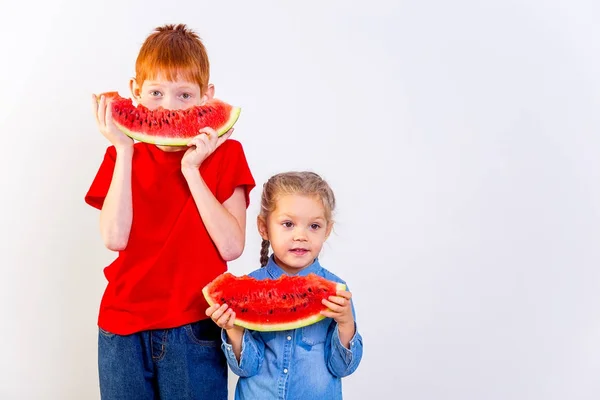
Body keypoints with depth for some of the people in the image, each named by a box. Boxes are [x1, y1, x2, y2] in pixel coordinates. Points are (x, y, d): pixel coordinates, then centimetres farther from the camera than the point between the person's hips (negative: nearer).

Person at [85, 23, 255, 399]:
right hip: (122, 329, 2)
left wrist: (191, 170, -15)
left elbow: (232, 246, -12)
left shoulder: (224, 153, -1)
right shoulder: (121, 156, 5)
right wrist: (124, 151, -11)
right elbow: (115, 238, -11)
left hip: (194, 329, -2)